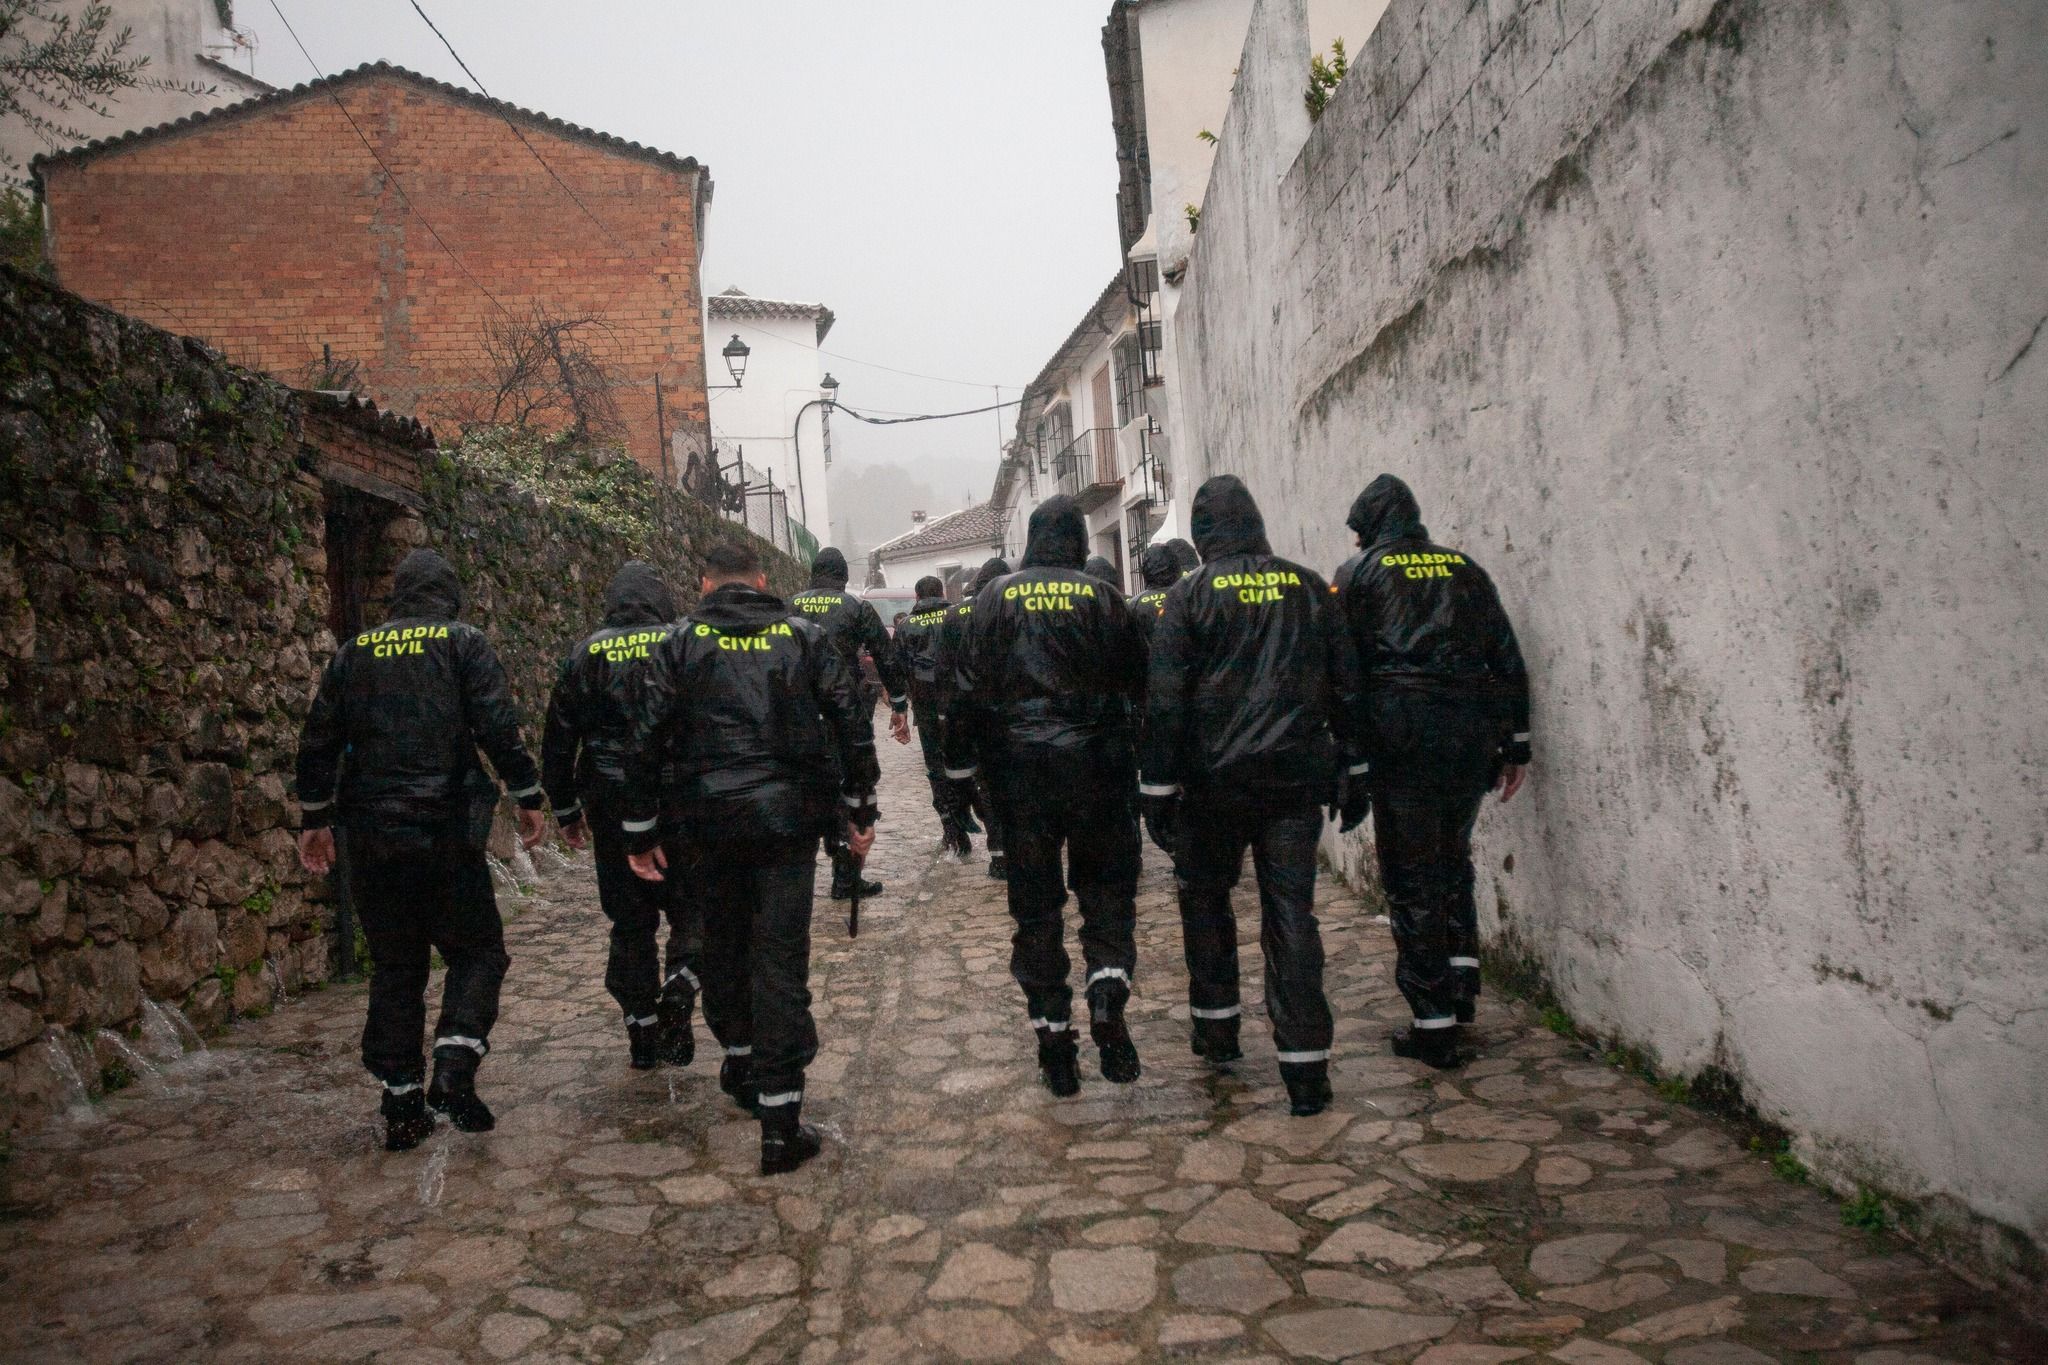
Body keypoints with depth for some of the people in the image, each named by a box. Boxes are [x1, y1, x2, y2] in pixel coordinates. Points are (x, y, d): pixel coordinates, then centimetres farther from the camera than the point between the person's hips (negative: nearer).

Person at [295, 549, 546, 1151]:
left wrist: (315, 818, 21)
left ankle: (401, 1102, 13)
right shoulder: (464, 643, 0)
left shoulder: (354, 651, 11)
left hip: (372, 836, 4)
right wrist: (529, 797, -1)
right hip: (445, 831, -4)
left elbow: (318, 741, 12)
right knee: (477, 950, 7)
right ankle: (454, 1068, -14)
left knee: (395, 966, 12)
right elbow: (499, 728, -9)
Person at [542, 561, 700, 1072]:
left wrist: (566, 810, 17)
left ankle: (642, 1038, 17)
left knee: (630, 923, 11)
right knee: (690, 907, 12)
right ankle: (678, 989, -12)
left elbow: (558, 739, 8)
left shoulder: (585, 655, 5)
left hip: (612, 808, 2)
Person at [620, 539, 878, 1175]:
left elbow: (646, 739, 1)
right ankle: (780, 1117, -3)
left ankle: (740, 1060, 41)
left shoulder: (681, 641, 4)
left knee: (724, 944, 22)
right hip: (790, 818, -1)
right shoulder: (804, 635, 5)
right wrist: (861, 812, 13)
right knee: (781, 959, 0)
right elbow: (852, 723, 4)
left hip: (711, 822, 1)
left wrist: (639, 832, 9)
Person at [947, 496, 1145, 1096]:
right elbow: (1134, 680, 1)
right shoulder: (1101, 596, 0)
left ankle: (1053, 1038, 10)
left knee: (1035, 902, 8)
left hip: (1019, 767, 1)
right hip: (1096, 766, -1)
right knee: (1107, 884, 13)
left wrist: (960, 765, 6)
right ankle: (1107, 993, -9)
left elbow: (971, 685, 1)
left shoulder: (997, 596, 2)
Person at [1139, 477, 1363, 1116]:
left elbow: (1164, 701, -8)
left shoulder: (1190, 596, -4)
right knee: (1292, 914, 3)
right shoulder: (1308, 587, 5)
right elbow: (1345, 685, 9)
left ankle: (1217, 1030, 27)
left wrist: (1157, 789, -3)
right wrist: (1347, 766, 19)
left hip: (1214, 781, -2)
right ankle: (1306, 1068, 1)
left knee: (1205, 898, 19)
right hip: (1296, 778, 2)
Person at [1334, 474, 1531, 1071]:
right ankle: (1461, 984, 20)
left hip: (1401, 733, -4)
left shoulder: (1359, 573, 6)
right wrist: (1516, 745, 16)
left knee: (1411, 876, 2)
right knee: (1453, 857, 22)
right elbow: (1507, 657, 13)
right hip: (1473, 730, 4)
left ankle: (1434, 1022, 4)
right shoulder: (1464, 568, 16)